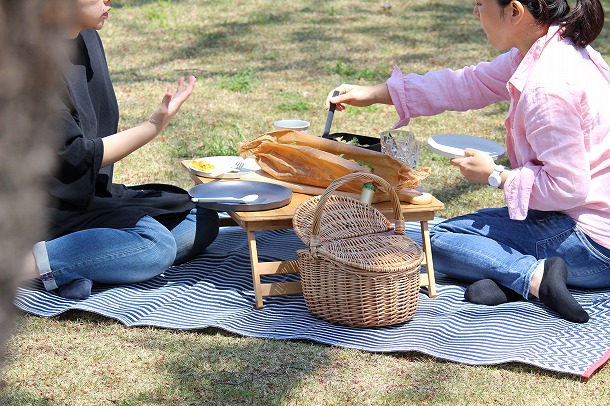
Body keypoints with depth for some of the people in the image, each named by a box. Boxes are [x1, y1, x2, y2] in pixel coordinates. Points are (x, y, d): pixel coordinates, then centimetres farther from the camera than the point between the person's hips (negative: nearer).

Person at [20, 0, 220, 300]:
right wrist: (155, 125, -17)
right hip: (57, 205, -10)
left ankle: (82, 264, -11)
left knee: (203, 222, 5)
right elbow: (75, 157, -19)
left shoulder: (87, 39, 8)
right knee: (156, 245, -27)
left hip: (93, 192, 10)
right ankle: (29, 262, -23)